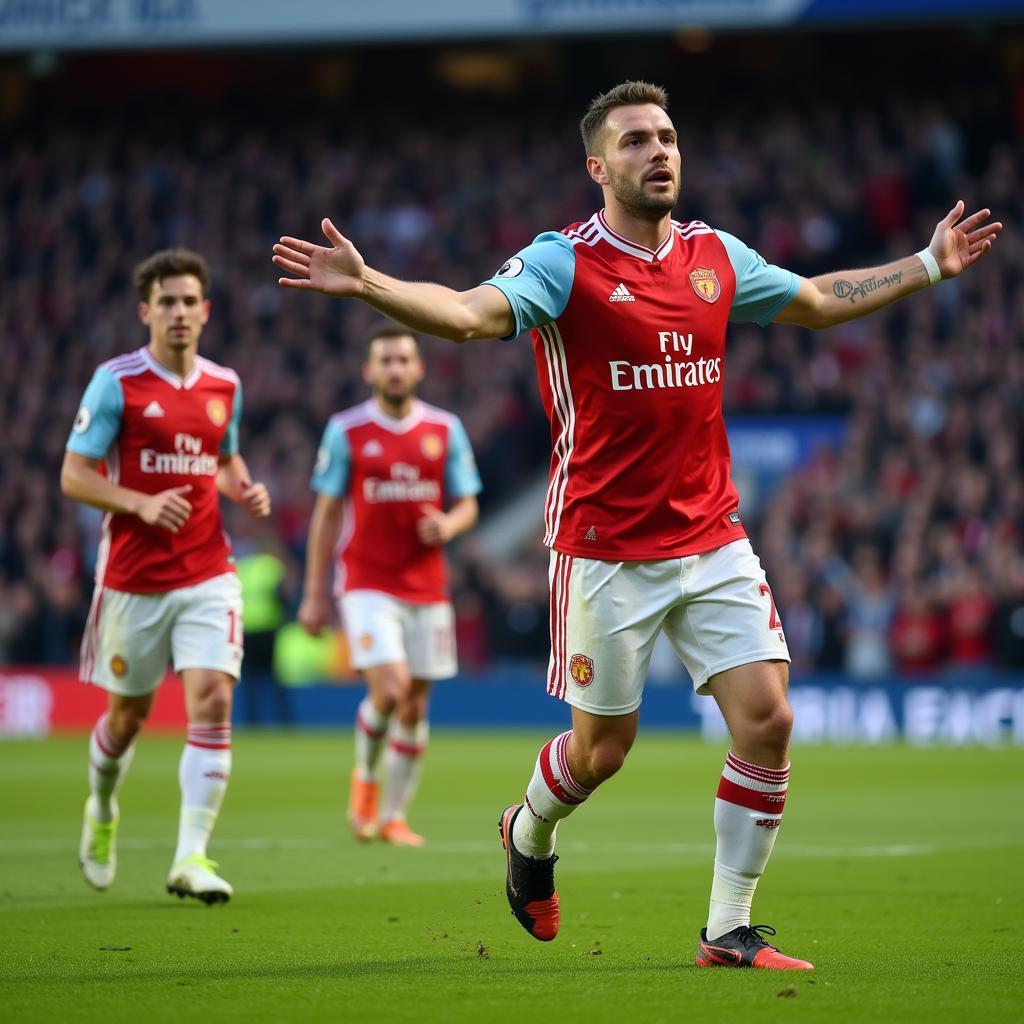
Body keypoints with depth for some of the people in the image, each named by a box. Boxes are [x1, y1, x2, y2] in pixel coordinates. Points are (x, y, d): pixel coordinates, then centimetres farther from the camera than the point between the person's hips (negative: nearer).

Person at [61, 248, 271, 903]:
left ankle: (192, 858, -15)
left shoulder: (224, 386, 7)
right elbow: (74, 475, -7)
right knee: (129, 711, 10)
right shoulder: (116, 382, -6)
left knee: (213, 700, -15)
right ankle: (102, 810, 42)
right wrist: (141, 504, -22)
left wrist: (245, 490, 2)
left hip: (208, 575, 2)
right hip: (134, 577, -2)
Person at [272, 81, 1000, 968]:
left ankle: (730, 930, 6)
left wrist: (930, 264, 27)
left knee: (767, 720, -6)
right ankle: (528, 835, 40)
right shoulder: (565, 261, -10)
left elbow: (817, 300, 25)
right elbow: (471, 313, -26)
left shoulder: (715, 255, 8)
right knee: (602, 747, 5)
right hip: (606, 552, -5)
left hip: (713, 539, 5)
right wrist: (366, 285, -43)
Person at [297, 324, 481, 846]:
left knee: (415, 706, 5)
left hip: (427, 587, 3)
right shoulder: (347, 431, -1)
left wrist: (448, 525, -15)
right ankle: (365, 776, 9)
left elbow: (467, 505, 10)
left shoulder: (445, 430, 5)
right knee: (389, 690, -19)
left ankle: (393, 816, 17)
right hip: (367, 583, -3)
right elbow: (326, 513, 3)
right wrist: (314, 594, 1)